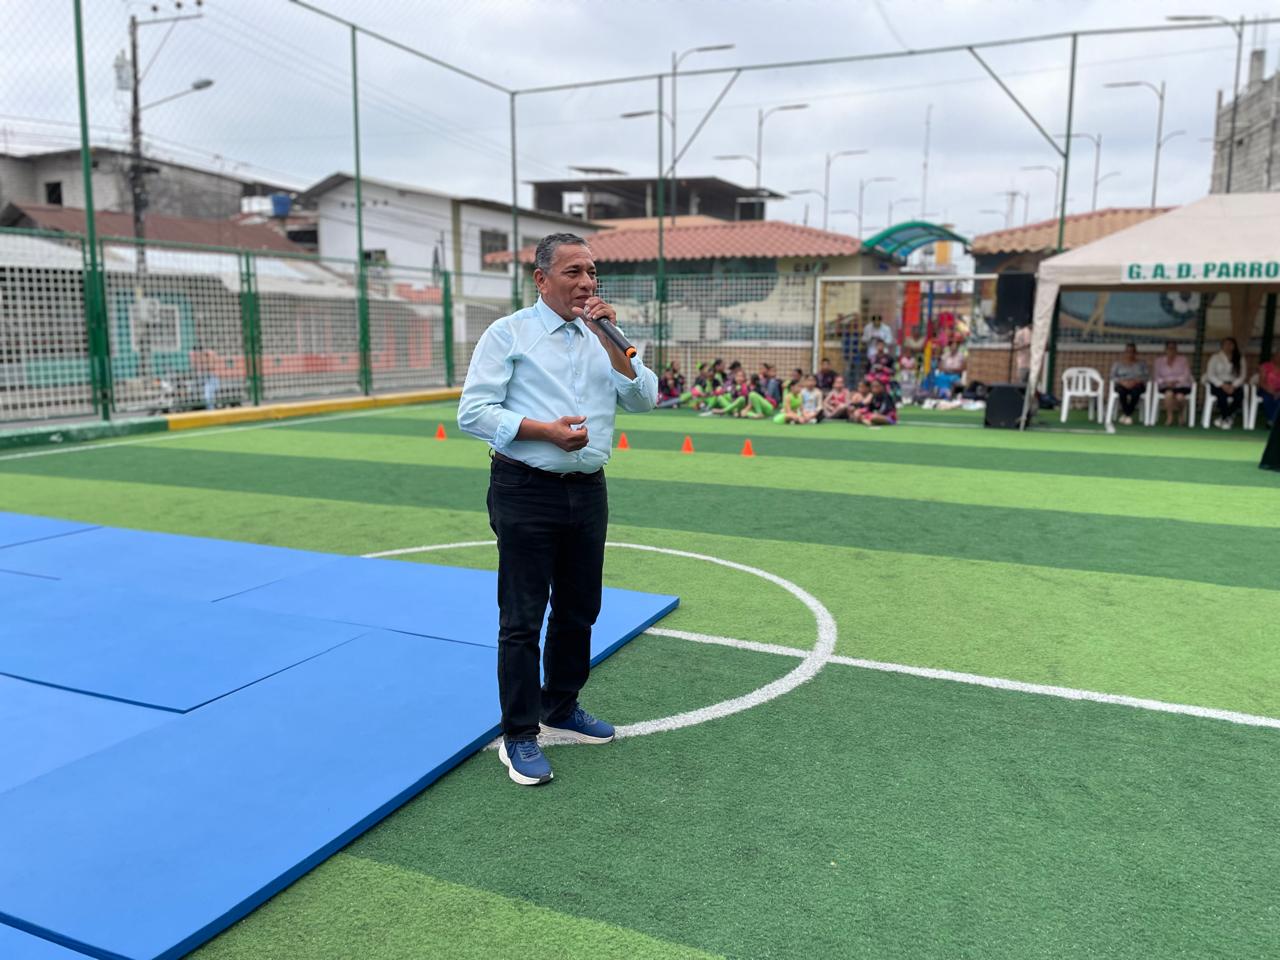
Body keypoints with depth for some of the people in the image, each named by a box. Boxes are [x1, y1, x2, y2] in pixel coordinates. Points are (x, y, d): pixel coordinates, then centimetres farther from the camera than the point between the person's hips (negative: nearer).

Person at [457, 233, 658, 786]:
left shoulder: (602, 338, 11)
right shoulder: (508, 334, -4)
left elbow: (644, 400, 2)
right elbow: (473, 412, -11)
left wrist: (612, 342, -9)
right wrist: (546, 430, -19)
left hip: (587, 491, 6)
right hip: (526, 491, -6)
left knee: (579, 611, 15)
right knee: (522, 619, 0)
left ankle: (560, 710, 34)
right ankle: (519, 738, 12)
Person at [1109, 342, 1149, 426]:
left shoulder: (1142, 363, 15)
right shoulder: (1117, 363, 14)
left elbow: (1147, 376, 3)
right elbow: (1113, 376, 4)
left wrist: (1135, 381, -16)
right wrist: (1122, 382, -16)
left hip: (1137, 385, 0)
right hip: (1121, 385, 0)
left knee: (1135, 391, -38)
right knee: (1122, 390, -38)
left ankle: (1125, 415, -34)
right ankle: (1128, 416, -33)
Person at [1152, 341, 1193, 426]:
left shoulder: (1182, 359, 2)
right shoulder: (1159, 360, 6)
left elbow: (1186, 375, -4)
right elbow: (1157, 376, 4)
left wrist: (1176, 381, -19)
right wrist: (1165, 382, -15)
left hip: (1181, 385, 0)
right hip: (1166, 386, 0)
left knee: (1179, 397, -33)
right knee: (1169, 393, -36)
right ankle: (1169, 416, -22)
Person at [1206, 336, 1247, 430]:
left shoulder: (1240, 359, 11)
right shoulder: (1215, 357, 5)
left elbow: (1242, 376, 4)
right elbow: (1210, 375, -2)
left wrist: (1233, 386, -16)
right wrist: (1222, 385, -17)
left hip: (1233, 385, 2)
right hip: (1218, 384, -2)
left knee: (1240, 394, -33)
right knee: (1222, 394, -37)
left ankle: (1223, 418, -20)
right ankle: (1228, 418, -20)